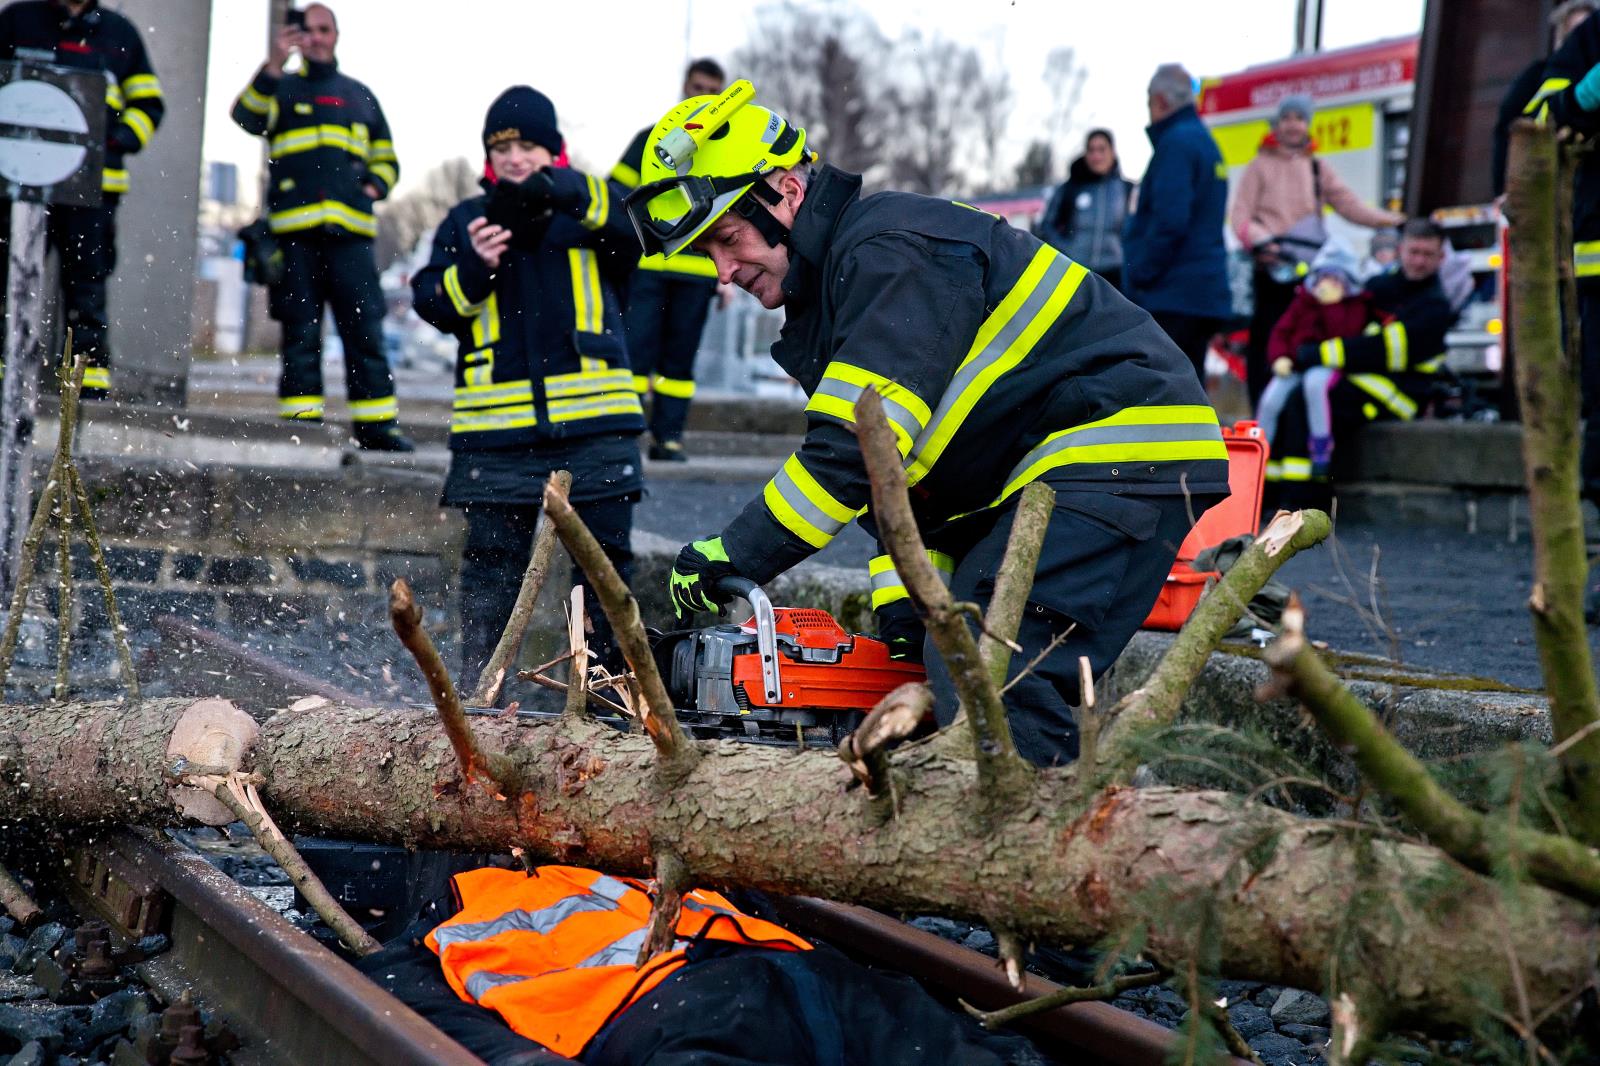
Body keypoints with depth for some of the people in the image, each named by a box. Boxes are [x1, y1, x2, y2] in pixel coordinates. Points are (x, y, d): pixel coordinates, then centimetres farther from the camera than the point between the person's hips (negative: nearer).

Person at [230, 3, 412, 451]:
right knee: (301, 330, -1)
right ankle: (300, 419, 1)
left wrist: (374, 187, 8)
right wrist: (274, 64, -18)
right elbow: (247, 116, -7)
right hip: (294, 229, -1)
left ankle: (376, 422, -4)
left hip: (350, 229, 2)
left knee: (365, 329, -5)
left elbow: (386, 158, 29)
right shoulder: (282, 88, 15)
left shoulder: (360, 96, 23)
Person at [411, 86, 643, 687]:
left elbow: (637, 233, -13)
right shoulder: (466, 220, 14)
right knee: (492, 559, 3)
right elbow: (432, 303, 5)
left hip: (593, 418, -1)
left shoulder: (591, 213, 10)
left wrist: (576, 195, -31)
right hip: (497, 422, 1)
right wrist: (475, 267, -15)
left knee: (604, 556, 3)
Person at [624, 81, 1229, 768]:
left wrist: (731, 558, -16)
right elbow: (904, 467, 17)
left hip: (1122, 450, -11)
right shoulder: (831, 286, 16)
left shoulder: (891, 253, -17)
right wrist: (905, 595, 3)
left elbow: (854, 452, -24)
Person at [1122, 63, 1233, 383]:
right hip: (1203, 295, 10)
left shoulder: (1176, 142, -12)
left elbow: (1169, 221, -22)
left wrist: (1140, 275, -14)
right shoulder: (1205, 140, 20)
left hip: (1173, 296, -10)